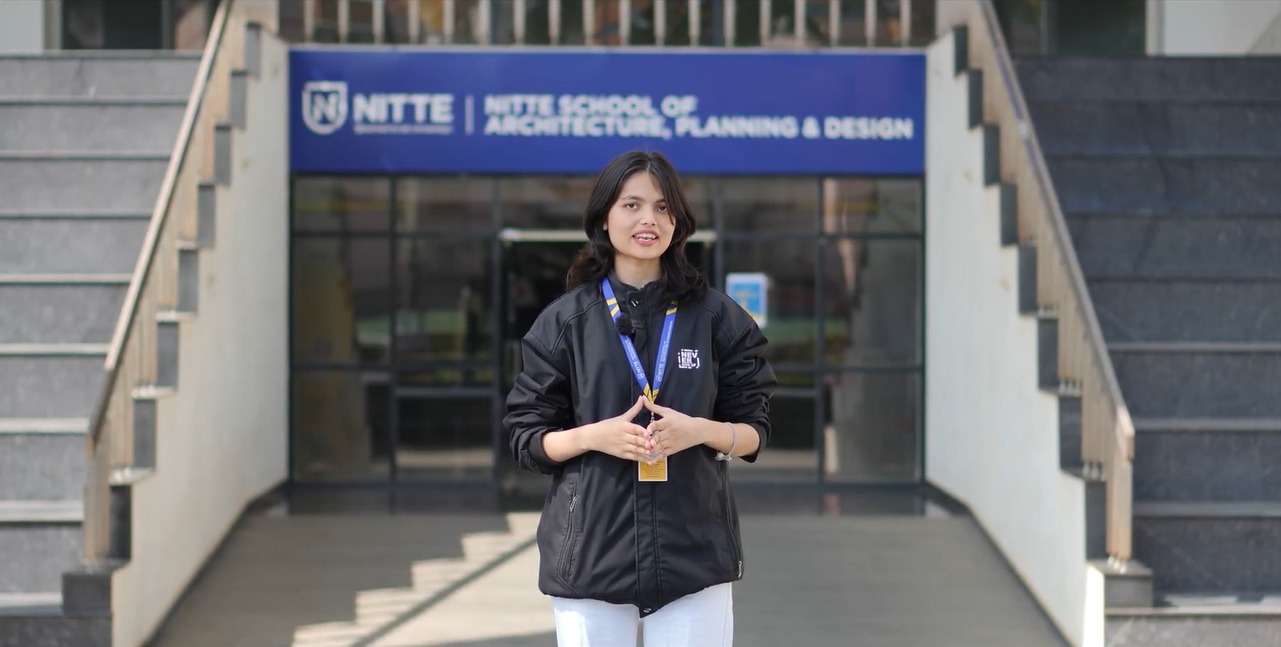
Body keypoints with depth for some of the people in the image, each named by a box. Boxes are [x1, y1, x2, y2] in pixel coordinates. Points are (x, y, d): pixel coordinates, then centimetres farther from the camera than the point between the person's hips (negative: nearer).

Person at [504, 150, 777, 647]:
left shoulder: (717, 317, 5)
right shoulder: (565, 320, 3)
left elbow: (754, 431, 7)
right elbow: (527, 438, 4)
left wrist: (700, 431, -14)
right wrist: (593, 436, -15)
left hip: (694, 552, 0)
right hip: (591, 553, 0)